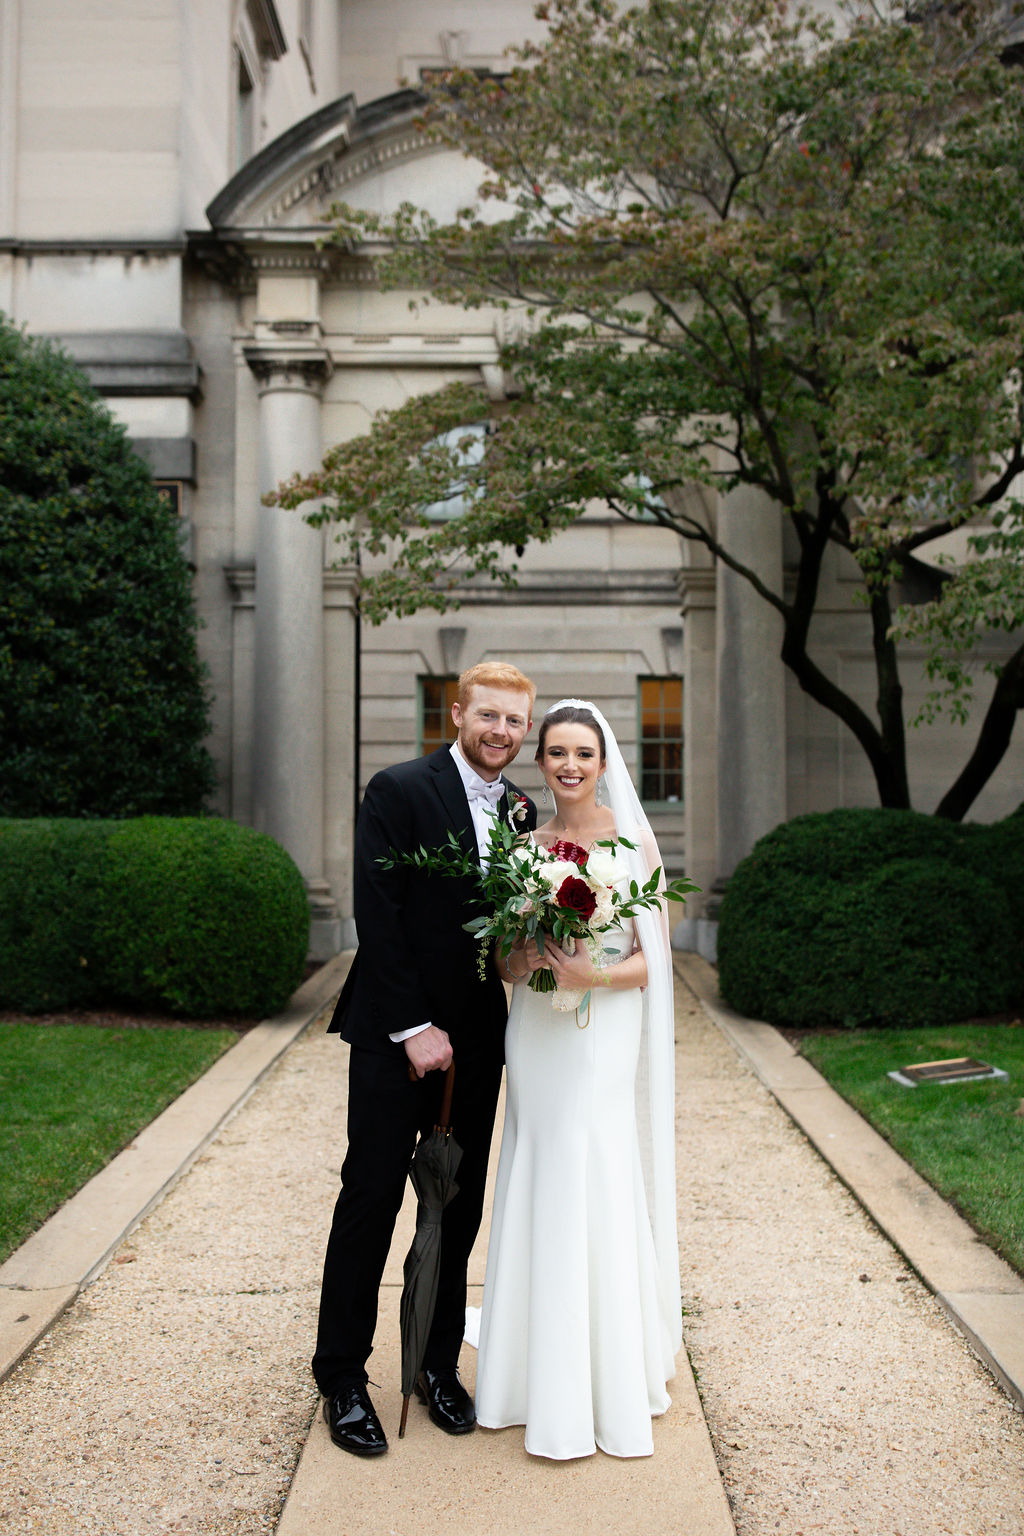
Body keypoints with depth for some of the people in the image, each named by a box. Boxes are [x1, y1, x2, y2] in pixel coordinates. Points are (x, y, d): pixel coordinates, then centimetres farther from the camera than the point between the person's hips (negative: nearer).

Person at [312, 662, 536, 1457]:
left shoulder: (522, 812, 8)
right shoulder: (398, 790, -9)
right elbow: (378, 917, -14)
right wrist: (413, 1027, -15)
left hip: (477, 1037, 5)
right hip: (395, 1032, -5)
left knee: (459, 1207, 12)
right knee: (372, 1198, 3)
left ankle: (439, 1363, 27)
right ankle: (342, 1375, 19)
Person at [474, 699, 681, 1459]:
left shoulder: (635, 842, -3)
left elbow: (654, 959, -4)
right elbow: (508, 958, 10)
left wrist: (595, 975, -21)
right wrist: (524, 960, -12)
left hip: (606, 1038, -3)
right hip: (536, 1036, 3)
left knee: (598, 1200, 0)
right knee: (540, 1201, 9)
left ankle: (610, 1386, 17)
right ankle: (544, 1375, 24)